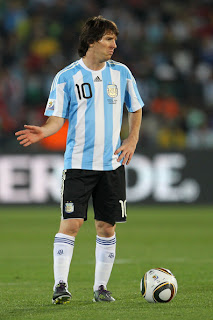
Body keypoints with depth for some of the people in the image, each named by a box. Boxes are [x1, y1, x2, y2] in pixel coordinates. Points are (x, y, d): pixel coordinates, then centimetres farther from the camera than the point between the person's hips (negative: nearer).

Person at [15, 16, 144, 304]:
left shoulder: (121, 73, 6)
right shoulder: (66, 77, -2)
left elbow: (136, 110, 18)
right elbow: (57, 118, -3)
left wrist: (132, 140, 4)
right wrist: (43, 131, -24)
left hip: (112, 163, 3)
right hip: (78, 162, -3)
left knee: (106, 226, 5)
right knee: (71, 223, -12)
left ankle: (101, 287, 14)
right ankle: (61, 285, -9)